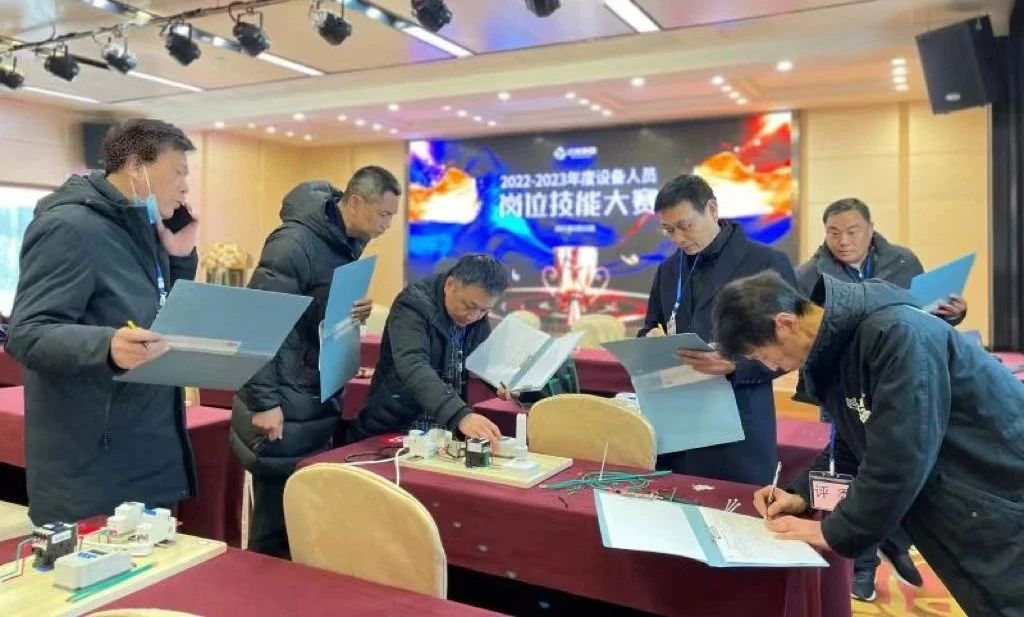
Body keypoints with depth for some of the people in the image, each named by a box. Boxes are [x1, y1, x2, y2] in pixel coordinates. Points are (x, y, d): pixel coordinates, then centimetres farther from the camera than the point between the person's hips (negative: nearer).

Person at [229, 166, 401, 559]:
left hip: (320, 405, 9)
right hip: (284, 411, -8)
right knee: (275, 524, 4)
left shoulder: (348, 246, 9)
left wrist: (353, 316, -1)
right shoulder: (295, 242, -18)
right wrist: (264, 402, -22)